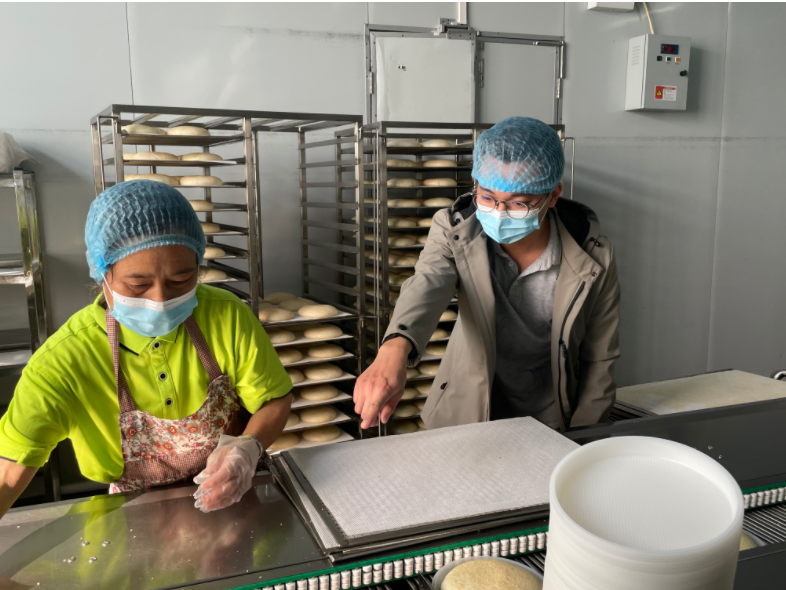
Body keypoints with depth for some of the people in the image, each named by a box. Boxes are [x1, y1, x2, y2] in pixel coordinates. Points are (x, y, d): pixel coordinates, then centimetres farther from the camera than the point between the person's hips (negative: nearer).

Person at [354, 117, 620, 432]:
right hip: (467, 413, -3)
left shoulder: (594, 257, -14)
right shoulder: (455, 229, -14)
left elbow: (599, 359, -4)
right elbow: (427, 287, -34)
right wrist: (395, 349, -55)